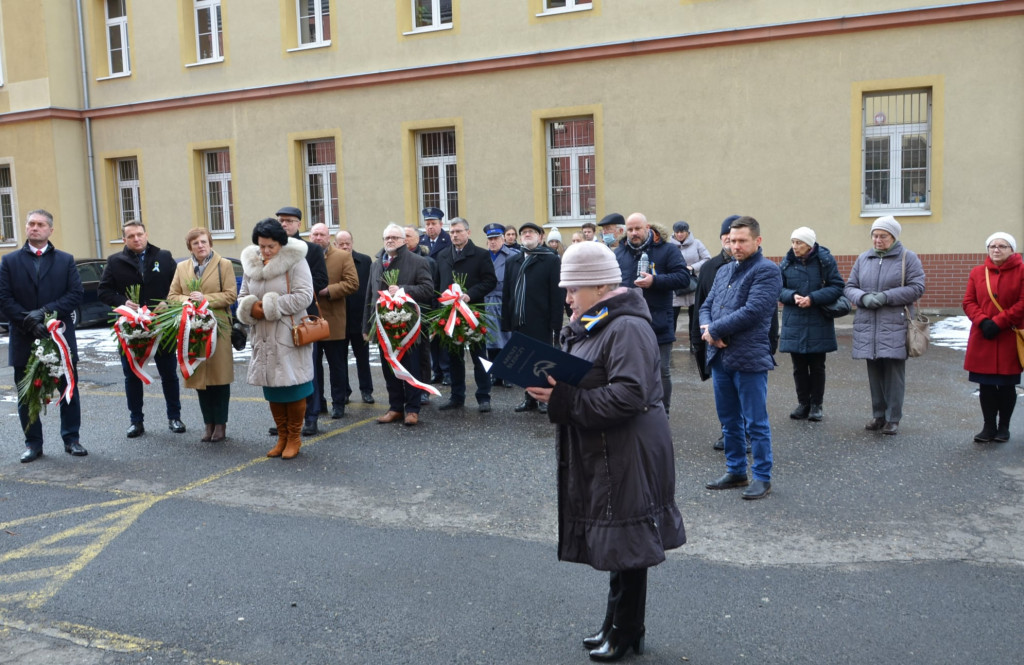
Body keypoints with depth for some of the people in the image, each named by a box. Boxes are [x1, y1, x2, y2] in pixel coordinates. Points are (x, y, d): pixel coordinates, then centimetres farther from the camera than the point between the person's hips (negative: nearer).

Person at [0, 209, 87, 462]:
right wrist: (29, 322, -16)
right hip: (24, 340, 0)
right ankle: (33, 443, 16)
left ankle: (71, 439, 17)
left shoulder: (65, 260, 6)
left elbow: (77, 294, -4)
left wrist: (46, 312, -16)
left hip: (61, 337, 0)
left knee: (69, 392, 6)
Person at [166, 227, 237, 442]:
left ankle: (220, 424, 11)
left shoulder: (224, 264, 2)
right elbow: (172, 295, 10)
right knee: (199, 377, 5)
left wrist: (205, 299, -15)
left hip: (217, 327, -3)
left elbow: (231, 295, -4)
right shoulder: (181, 267, 13)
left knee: (220, 377, 1)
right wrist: (187, 300, -11)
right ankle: (208, 424, 15)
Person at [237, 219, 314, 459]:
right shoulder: (251, 263, 9)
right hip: (263, 337, 5)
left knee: (293, 387, 0)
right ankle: (282, 437, 23)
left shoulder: (295, 261, -8)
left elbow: (304, 296, -16)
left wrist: (270, 306, -16)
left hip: (289, 336, -5)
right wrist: (251, 308, -7)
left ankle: (294, 438, 13)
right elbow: (243, 296, 16)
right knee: (271, 388, 11)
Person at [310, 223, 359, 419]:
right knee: (312, 365, 8)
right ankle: (316, 402, 19)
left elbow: (352, 283, -8)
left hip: (333, 321, -2)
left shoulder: (343, 257, 1)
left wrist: (327, 291, -16)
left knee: (337, 365, 7)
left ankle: (338, 403, 17)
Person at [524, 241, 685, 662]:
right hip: (598, 452, 10)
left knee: (625, 546, 4)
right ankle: (617, 625, 32)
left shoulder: (627, 327, -19)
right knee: (613, 543, 18)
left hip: (626, 454, -9)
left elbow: (629, 394, -28)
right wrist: (550, 388, -3)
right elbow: (581, 379, 19)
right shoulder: (590, 324, 12)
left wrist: (564, 400, -26)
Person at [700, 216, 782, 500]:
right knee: (729, 421, 16)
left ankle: (762, 477, 13)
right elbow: (707, 305, 16)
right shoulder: (724, 271, 16)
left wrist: (714, 330, -13)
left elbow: (752, 311, -19)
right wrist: (707, 328, -7)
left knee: (755, 423, 1)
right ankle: (735, 471, 29)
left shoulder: (767, 271, -8)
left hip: (749, 358, -7)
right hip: (719, 357, 8)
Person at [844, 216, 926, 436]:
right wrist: (863, 297, -10)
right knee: (874, 372, 10)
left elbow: (917, 288, -7)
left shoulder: (908, 258, 1)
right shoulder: (863, 259, 12)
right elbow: (849, 287, 12)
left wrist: (886, 296, -16)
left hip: (895, 326, -4)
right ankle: (878, 415, 20)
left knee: (894, 373, -3)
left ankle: (893, 418, 6)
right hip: (867, 326, 4)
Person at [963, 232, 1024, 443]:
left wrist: (998, 322, -15)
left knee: (1007, 385, 7)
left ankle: (1004, 427, 20)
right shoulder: (977, 272, 6)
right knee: (986, 385, 5)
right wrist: (983, 321, -12)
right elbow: (968, 302, 4)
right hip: (982, 339, 2)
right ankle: (989, 427, 16)